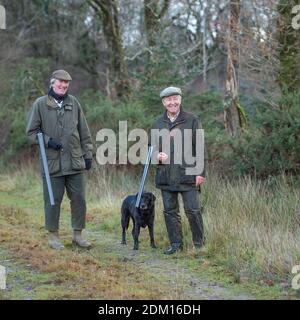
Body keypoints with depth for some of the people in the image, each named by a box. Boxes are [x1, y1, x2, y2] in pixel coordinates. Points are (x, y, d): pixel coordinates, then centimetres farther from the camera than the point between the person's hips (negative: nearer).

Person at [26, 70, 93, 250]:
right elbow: (31, 132, 2)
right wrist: (48, 141, -12)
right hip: (52, 162, -3)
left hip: (75, 162, 3)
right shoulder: (40, 104, -1)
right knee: (53, 201, 4)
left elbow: (84, 132, 12)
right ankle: (53, 236, 17)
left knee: (79, 199, 5)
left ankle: (78, 234, 18)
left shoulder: (74, 103, 7)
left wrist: (88, 154, 10)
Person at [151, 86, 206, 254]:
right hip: (166, 176, 4)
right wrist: (157, 155, -5)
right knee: (170, 211, 8)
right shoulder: (158, 124, 12)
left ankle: (200, 244, 10)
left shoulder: (192, 120, 1)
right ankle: (176, 244, 18)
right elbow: (153, 147, 20)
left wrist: (200, 172, -8)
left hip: (188, 174, -4)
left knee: (193, 210, -4)